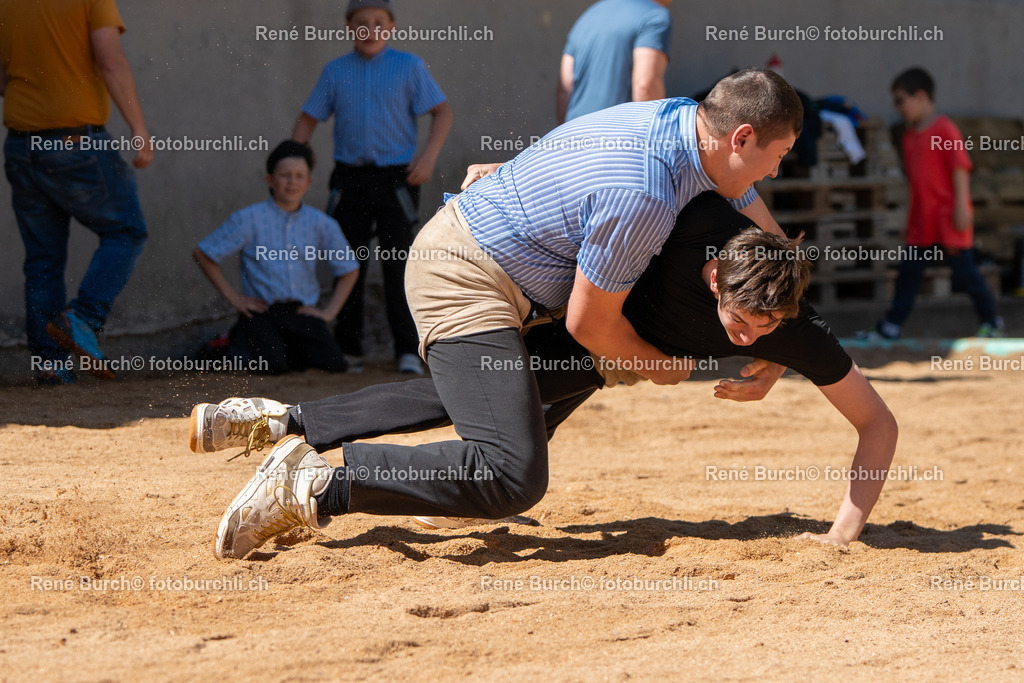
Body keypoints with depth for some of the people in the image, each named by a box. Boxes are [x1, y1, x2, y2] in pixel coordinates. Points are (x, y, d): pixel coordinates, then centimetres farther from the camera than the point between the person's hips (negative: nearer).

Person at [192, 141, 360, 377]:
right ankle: (242, 340, 7)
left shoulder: (321, 224, 8)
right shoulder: (249, 220, -1)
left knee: (334, 364, -19)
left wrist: (329, 311, 10)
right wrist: (232, 296, 1)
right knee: (273, 365, -28)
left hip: (302, 313, 3)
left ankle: (290, 349, 12)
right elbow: (203, 254, 4)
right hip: (262, 312, -3)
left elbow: (349, 269, 21)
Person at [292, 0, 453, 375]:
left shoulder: (409, 66, 3)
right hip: (350, 178, 3)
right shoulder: (335, 71, 10)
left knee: (398, 263, -8)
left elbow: (442, 111, 3)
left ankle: (408, 351, -5)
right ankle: (349, 350, 13)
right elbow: (308, 119, 14)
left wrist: (429, 154, -12)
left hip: (395, 178, -3)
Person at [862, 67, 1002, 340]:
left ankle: (990, 322, 15)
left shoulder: (944, 129, -11)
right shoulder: (910, 136, 14)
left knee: (965, 270, 0)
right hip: (922, 221, 8)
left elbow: (960, 167, -14)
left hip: (949, 218, -7)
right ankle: (890, 327, 8)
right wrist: (911, 219, 21)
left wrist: (961, 206, -18)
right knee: (908, 272, 6)